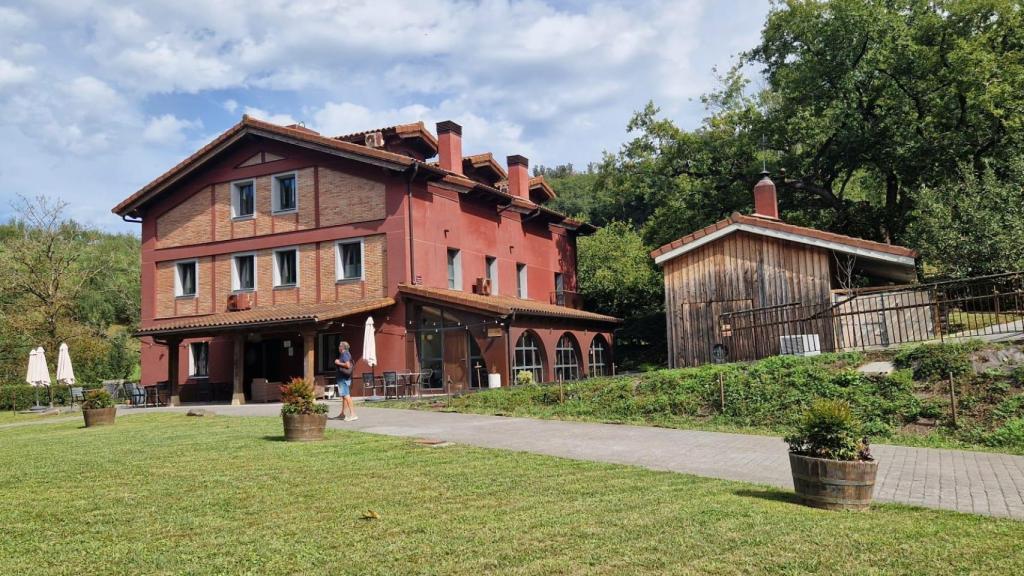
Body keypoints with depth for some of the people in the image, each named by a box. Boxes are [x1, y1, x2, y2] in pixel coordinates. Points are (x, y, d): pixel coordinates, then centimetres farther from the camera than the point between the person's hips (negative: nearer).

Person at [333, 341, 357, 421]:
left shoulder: (344, 355, -14)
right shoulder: (347, 354, 17)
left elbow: (348, 365, -24)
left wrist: (338, 363, -13)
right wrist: (338, 363, 13)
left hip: (343, 378, -11)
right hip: (342, 377, 11)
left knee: (346, 395, -13)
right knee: (344, 395, 16)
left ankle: (353, 414, -18)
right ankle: (343, 413, 25)